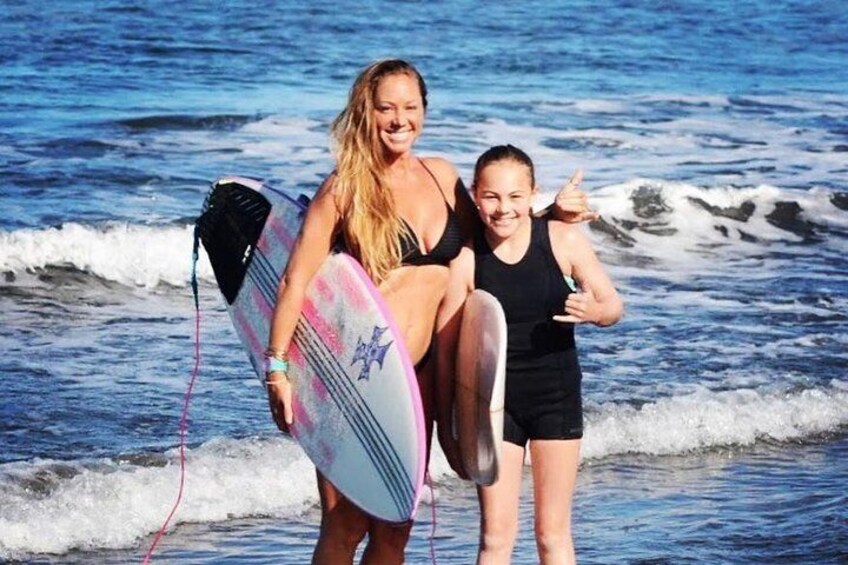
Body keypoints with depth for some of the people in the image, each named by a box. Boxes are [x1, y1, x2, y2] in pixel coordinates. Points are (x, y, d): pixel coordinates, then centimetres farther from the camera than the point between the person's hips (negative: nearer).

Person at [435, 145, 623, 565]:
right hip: (492, 400, -1)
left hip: (555, 395, 1)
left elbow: (613, 304, 1)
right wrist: (447, 420, -5)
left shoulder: (563, 241, -8)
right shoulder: (465, 259, -11)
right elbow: (446, 345, -6)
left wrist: (594, 312, -23)